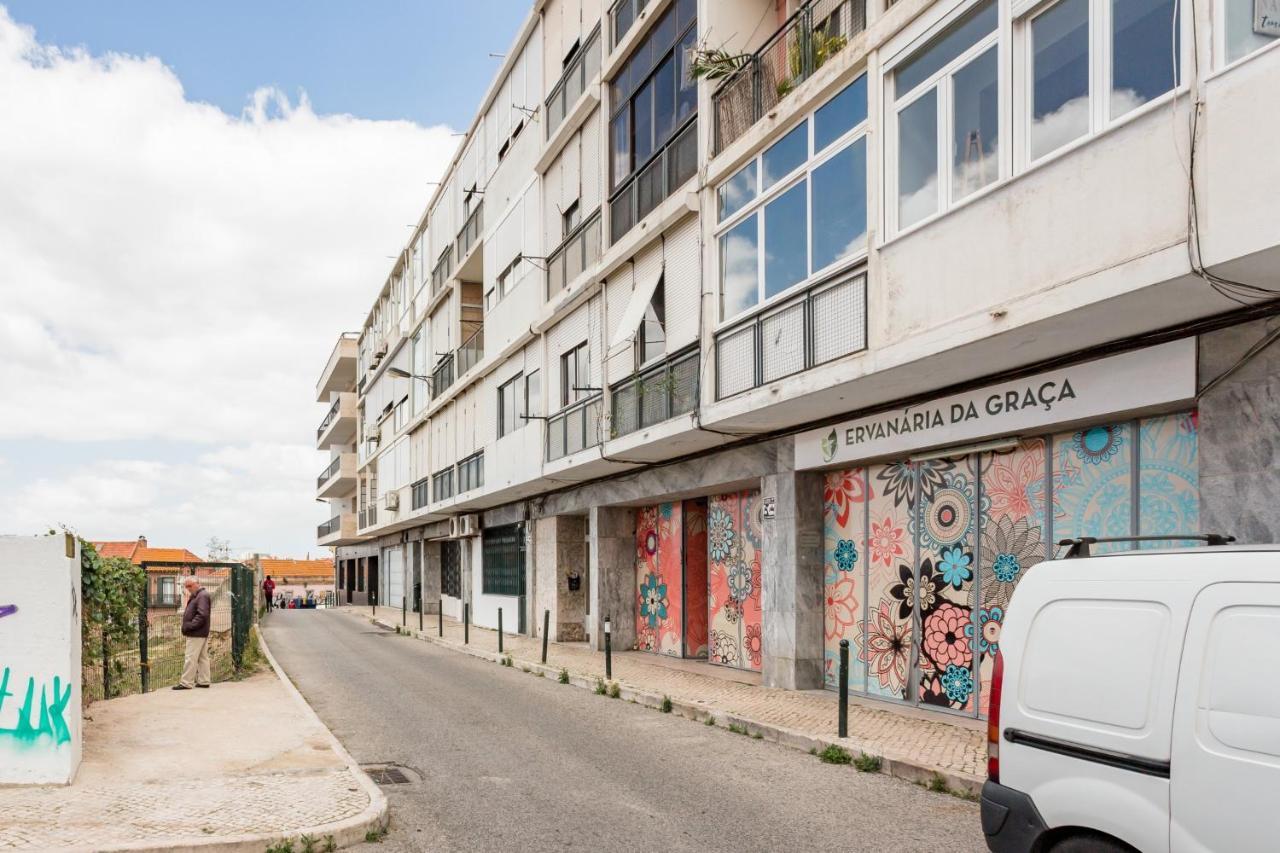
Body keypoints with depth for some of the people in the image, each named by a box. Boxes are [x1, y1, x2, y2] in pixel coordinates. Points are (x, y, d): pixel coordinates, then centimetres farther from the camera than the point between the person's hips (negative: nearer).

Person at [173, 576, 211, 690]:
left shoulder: (202, 596, -14)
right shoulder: (196, 596, 18)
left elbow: (202, 615, -23)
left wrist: (189, 626, -21)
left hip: (197, 634, -10)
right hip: (201, 633, 10)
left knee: (190, 658, -8)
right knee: (203, 658, 11)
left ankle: (186, 683, -6)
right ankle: (203, 681, 15)